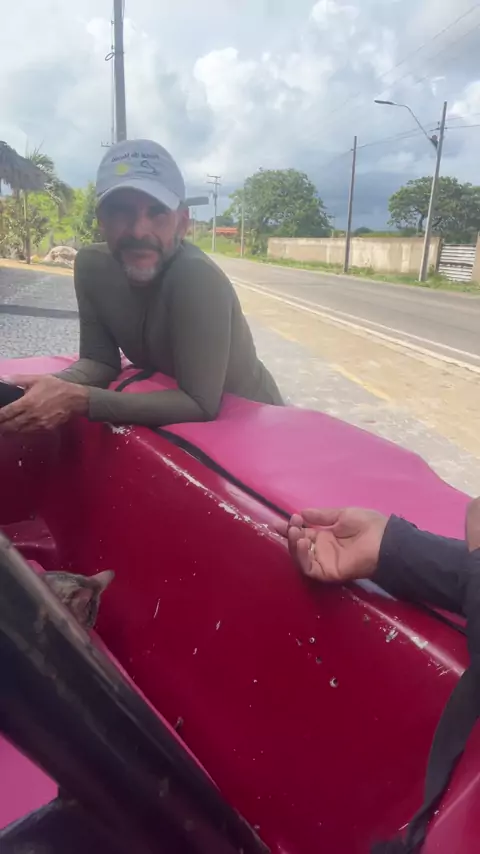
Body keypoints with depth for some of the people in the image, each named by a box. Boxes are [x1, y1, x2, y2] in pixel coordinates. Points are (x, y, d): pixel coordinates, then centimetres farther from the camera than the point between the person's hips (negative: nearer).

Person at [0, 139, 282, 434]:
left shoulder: (199, 278, -31)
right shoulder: (92, 266, -12)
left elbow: (200, 406, -33)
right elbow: (100, 360, -7)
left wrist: (79, 400, -38)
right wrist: (57, 387, -29)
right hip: (175, 419, 5)